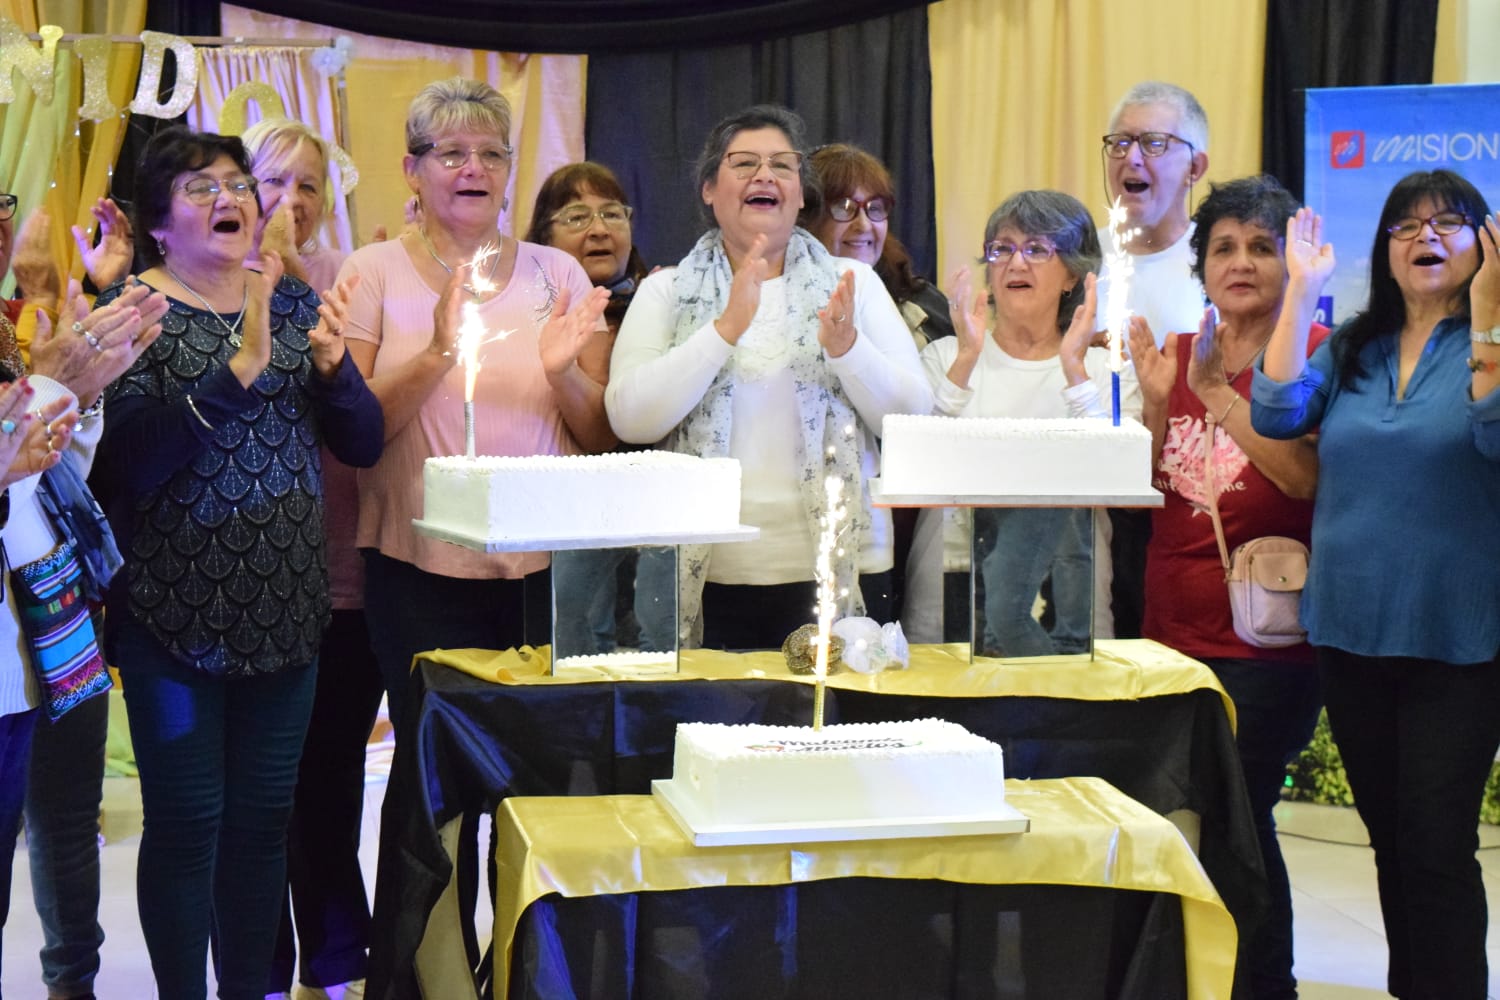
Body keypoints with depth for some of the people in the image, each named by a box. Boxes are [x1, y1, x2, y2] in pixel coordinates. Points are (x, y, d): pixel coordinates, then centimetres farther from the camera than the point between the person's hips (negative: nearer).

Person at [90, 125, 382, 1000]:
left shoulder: (294, 303, 10)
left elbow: (364, 443, 7)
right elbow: (132, 458, -18)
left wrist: (332, 362, -12)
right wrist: (241, 367, -27)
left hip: (285, 611, 4)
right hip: (176, 615, -4)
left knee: (265, 816, 10)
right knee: (187, 821, 1)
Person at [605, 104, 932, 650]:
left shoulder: (853, 283, 9)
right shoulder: (666, 292, 7)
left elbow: (913, 417, 1)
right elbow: (629, 419, -8)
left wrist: (846, 346, -16)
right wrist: (726, 329, -16)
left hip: (838, 569, 1)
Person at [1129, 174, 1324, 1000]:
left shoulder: (1316, 352, -4)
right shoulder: (1177, 354, 11)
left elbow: (1311, 479, -18)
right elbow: (1148, 492, 10)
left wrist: (1222, 394, -23)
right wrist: (1156, 402, -6)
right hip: (1173, 628, 6)